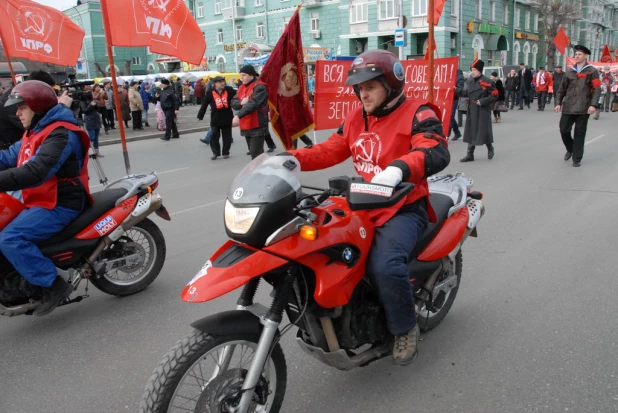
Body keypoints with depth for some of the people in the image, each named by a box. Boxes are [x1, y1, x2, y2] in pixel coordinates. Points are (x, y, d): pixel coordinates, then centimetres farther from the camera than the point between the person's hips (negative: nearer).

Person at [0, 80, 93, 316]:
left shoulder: (61, 134, -19)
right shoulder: (35, 132, 16)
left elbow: (35, 172, -32)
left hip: (59, 204, -11)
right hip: (40, 201, 11)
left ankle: (54, 285, -14)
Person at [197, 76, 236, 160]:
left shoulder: (229, 90, -3)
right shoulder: (210, 93, -5)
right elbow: (204, 105, -1)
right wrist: (200, 116, 1)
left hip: (227, 118, 1)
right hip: (215, 119, -1)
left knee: (227, 137, 8)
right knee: (214, 136, 4)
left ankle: (226, 152, 21)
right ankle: (216, 152, 18)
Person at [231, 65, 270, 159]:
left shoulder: (259, 87, -12)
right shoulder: (241, 88, 15)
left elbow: (253, 104, -25)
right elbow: (233, 103, 10)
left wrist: (238, 115, -32)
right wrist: (241, 102, -13)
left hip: (257, 126, -8)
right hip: (246, 126, 8)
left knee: (256, 154, -11)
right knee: (253, 152, 15)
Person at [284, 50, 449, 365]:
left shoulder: (417, 114, -8)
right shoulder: (356, 118, 14)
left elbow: (436, 153, -25)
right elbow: (330, 151, 11)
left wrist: (399, 168, -46)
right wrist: (292, 159, -5)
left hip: (403, 209, -7)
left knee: (385, 266, -31)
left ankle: (405, 328, -1)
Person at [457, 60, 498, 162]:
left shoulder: (486, 82, -14)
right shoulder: (470, 80, 6)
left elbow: (495, 95, -12)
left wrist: (482, 101, -17)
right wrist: (456, 90, 2)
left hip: (482, 111, -6)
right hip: (471, 110, 6)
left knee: (484, 131, 3)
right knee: (470, 131, 7)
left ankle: (490, 149, 30)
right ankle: (470, 155, 13)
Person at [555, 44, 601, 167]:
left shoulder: (592, 71, 1)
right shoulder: (569, 72, 12)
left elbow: (597, 89, -6)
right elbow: (562, 89, 15)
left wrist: (593, 104, -17)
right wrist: (558, 103, 4)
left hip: (583, 109, -3)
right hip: (568, 108, 3)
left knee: (579, 133, 2)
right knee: (564, 130, 2)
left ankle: (577, 159, 11)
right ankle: (570, 149, 30)